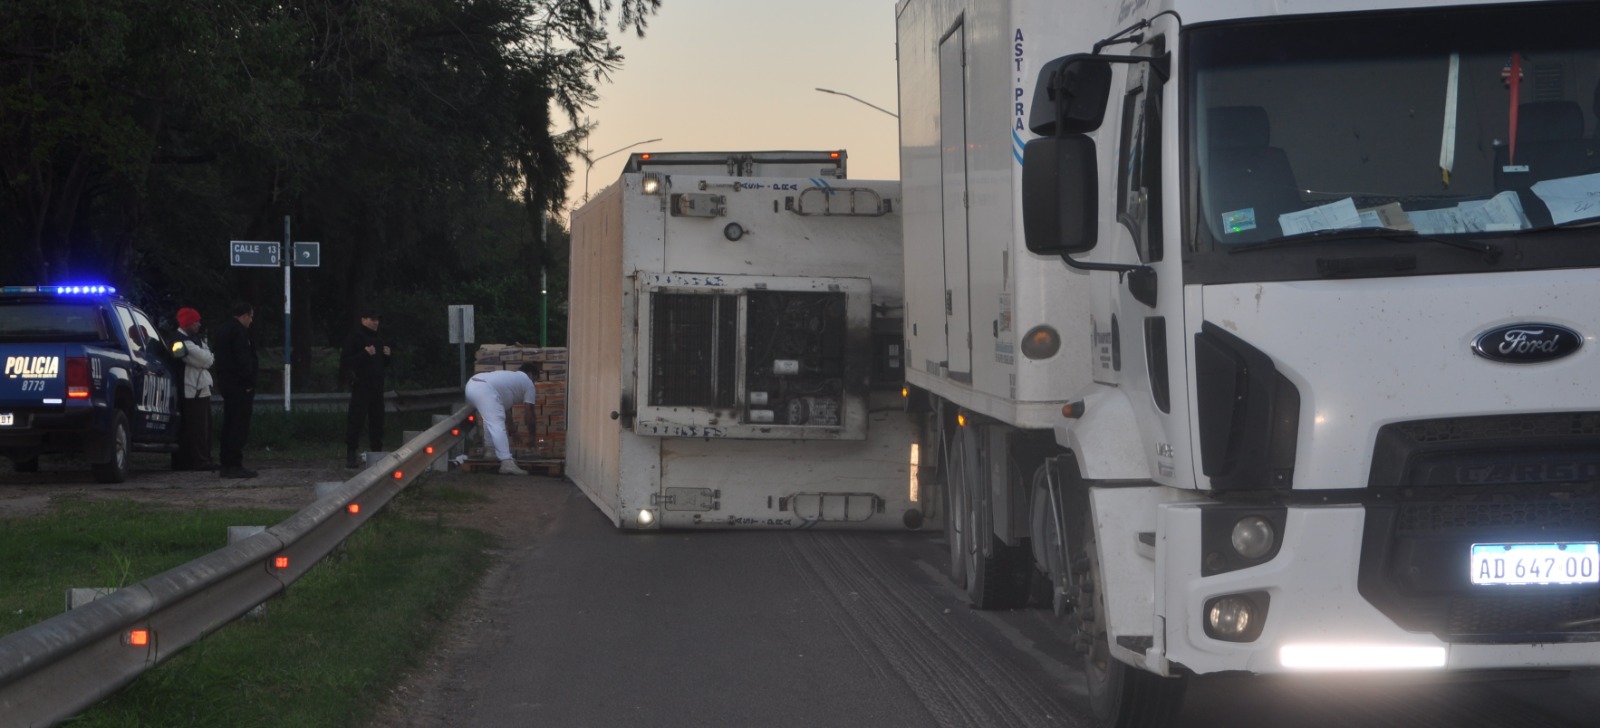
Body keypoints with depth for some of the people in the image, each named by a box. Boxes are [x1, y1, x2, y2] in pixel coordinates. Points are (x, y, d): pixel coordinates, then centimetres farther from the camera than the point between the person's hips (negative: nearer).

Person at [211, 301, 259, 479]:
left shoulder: (222, 330, 17)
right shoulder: (239, 331, -14)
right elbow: (243, 359, -20)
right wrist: (249, 382, -17)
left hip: (225, 382, 10)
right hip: (239, 384, -10)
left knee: (229, 424, 13)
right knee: (240, 426, -9)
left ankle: (226, 464, 14)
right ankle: (234, 465, -12)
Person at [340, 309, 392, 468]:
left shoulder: (378, 340, 19)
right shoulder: (354, 338, -6)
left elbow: (384, 364, 26)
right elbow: (345, 362, -13)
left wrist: (387, 355, 5)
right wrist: (365, 353, -22)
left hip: (377, 386, 8)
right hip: (361, 385, -8)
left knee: (377, 420, 9)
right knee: (355, 420, -10)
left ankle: (377, 452, 16)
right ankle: (351, 456, -12)